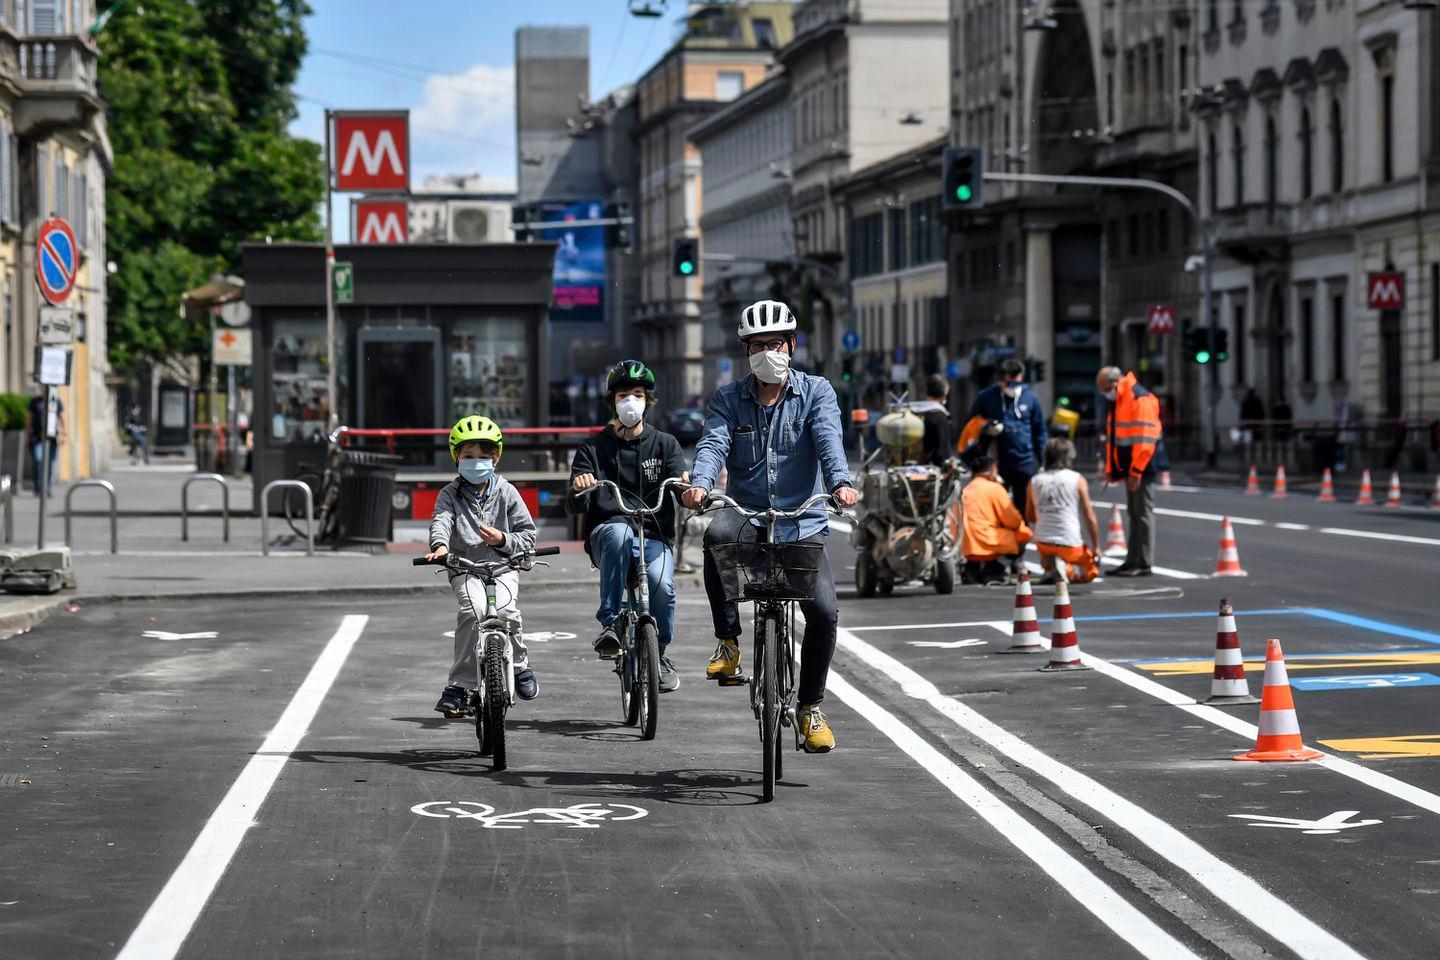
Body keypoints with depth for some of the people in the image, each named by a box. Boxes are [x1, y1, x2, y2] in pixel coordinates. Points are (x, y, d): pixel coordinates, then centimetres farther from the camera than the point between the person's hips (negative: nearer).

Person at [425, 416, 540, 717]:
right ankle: (460, 685, -21)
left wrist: (503, 539, -10)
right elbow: (441, 521, -12)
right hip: (465, 568, 0)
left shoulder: (506, 493, 10)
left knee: (506, 609, -28)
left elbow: (527, 536, 10)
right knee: (473, 609, -29)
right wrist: (440, 546, -34)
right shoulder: (450, 494, 9)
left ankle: (519, 665, 2)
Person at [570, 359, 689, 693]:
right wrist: (578, 486, -25)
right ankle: (609, 624, -36)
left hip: (654, 536, 1)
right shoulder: (594, 448, 12)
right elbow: (575, 505, -1)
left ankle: (659, 655, -1)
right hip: (607, 532, -1)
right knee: (619, 532, -38)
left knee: (662, 585, -29)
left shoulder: (664, 444, 14)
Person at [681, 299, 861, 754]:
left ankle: (810, 707, 8)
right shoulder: (729, 398, 7)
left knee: (823, 611, -16)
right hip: (748, 515, 0)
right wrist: (700, 483, -31)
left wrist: (840, 482, -34)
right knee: (718, 534, -37)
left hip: (802, 522, 0)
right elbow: (713, 443, -9)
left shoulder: (816, 392, 4)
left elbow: (828, 439, -14)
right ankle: (727, 640, -20)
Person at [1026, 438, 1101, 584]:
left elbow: (1029, 516, 16)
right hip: (1069, 542, -3)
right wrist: (1096, 547, 4)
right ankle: (1068, 570, -11)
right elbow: (1090, 517, -5)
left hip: (1042, 541, 3)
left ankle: (1049, 564, 3)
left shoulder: (1034, 481, 3)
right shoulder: (1077, 480, -5)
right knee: (1092, 570, 21)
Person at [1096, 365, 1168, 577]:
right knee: (1134, 512, 12)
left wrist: (1136, 470, -21)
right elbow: (1113, 436, 20)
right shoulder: (1116, 402, 14)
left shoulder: (1141, 399, -16)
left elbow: (1145, 439, -20)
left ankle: (1143, 564, -3)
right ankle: (1133, 560, 17)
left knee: (1143, 512, -6)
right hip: (1130, 467, 9)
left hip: (1142, 466, -9)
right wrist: (1110, 468, 16)